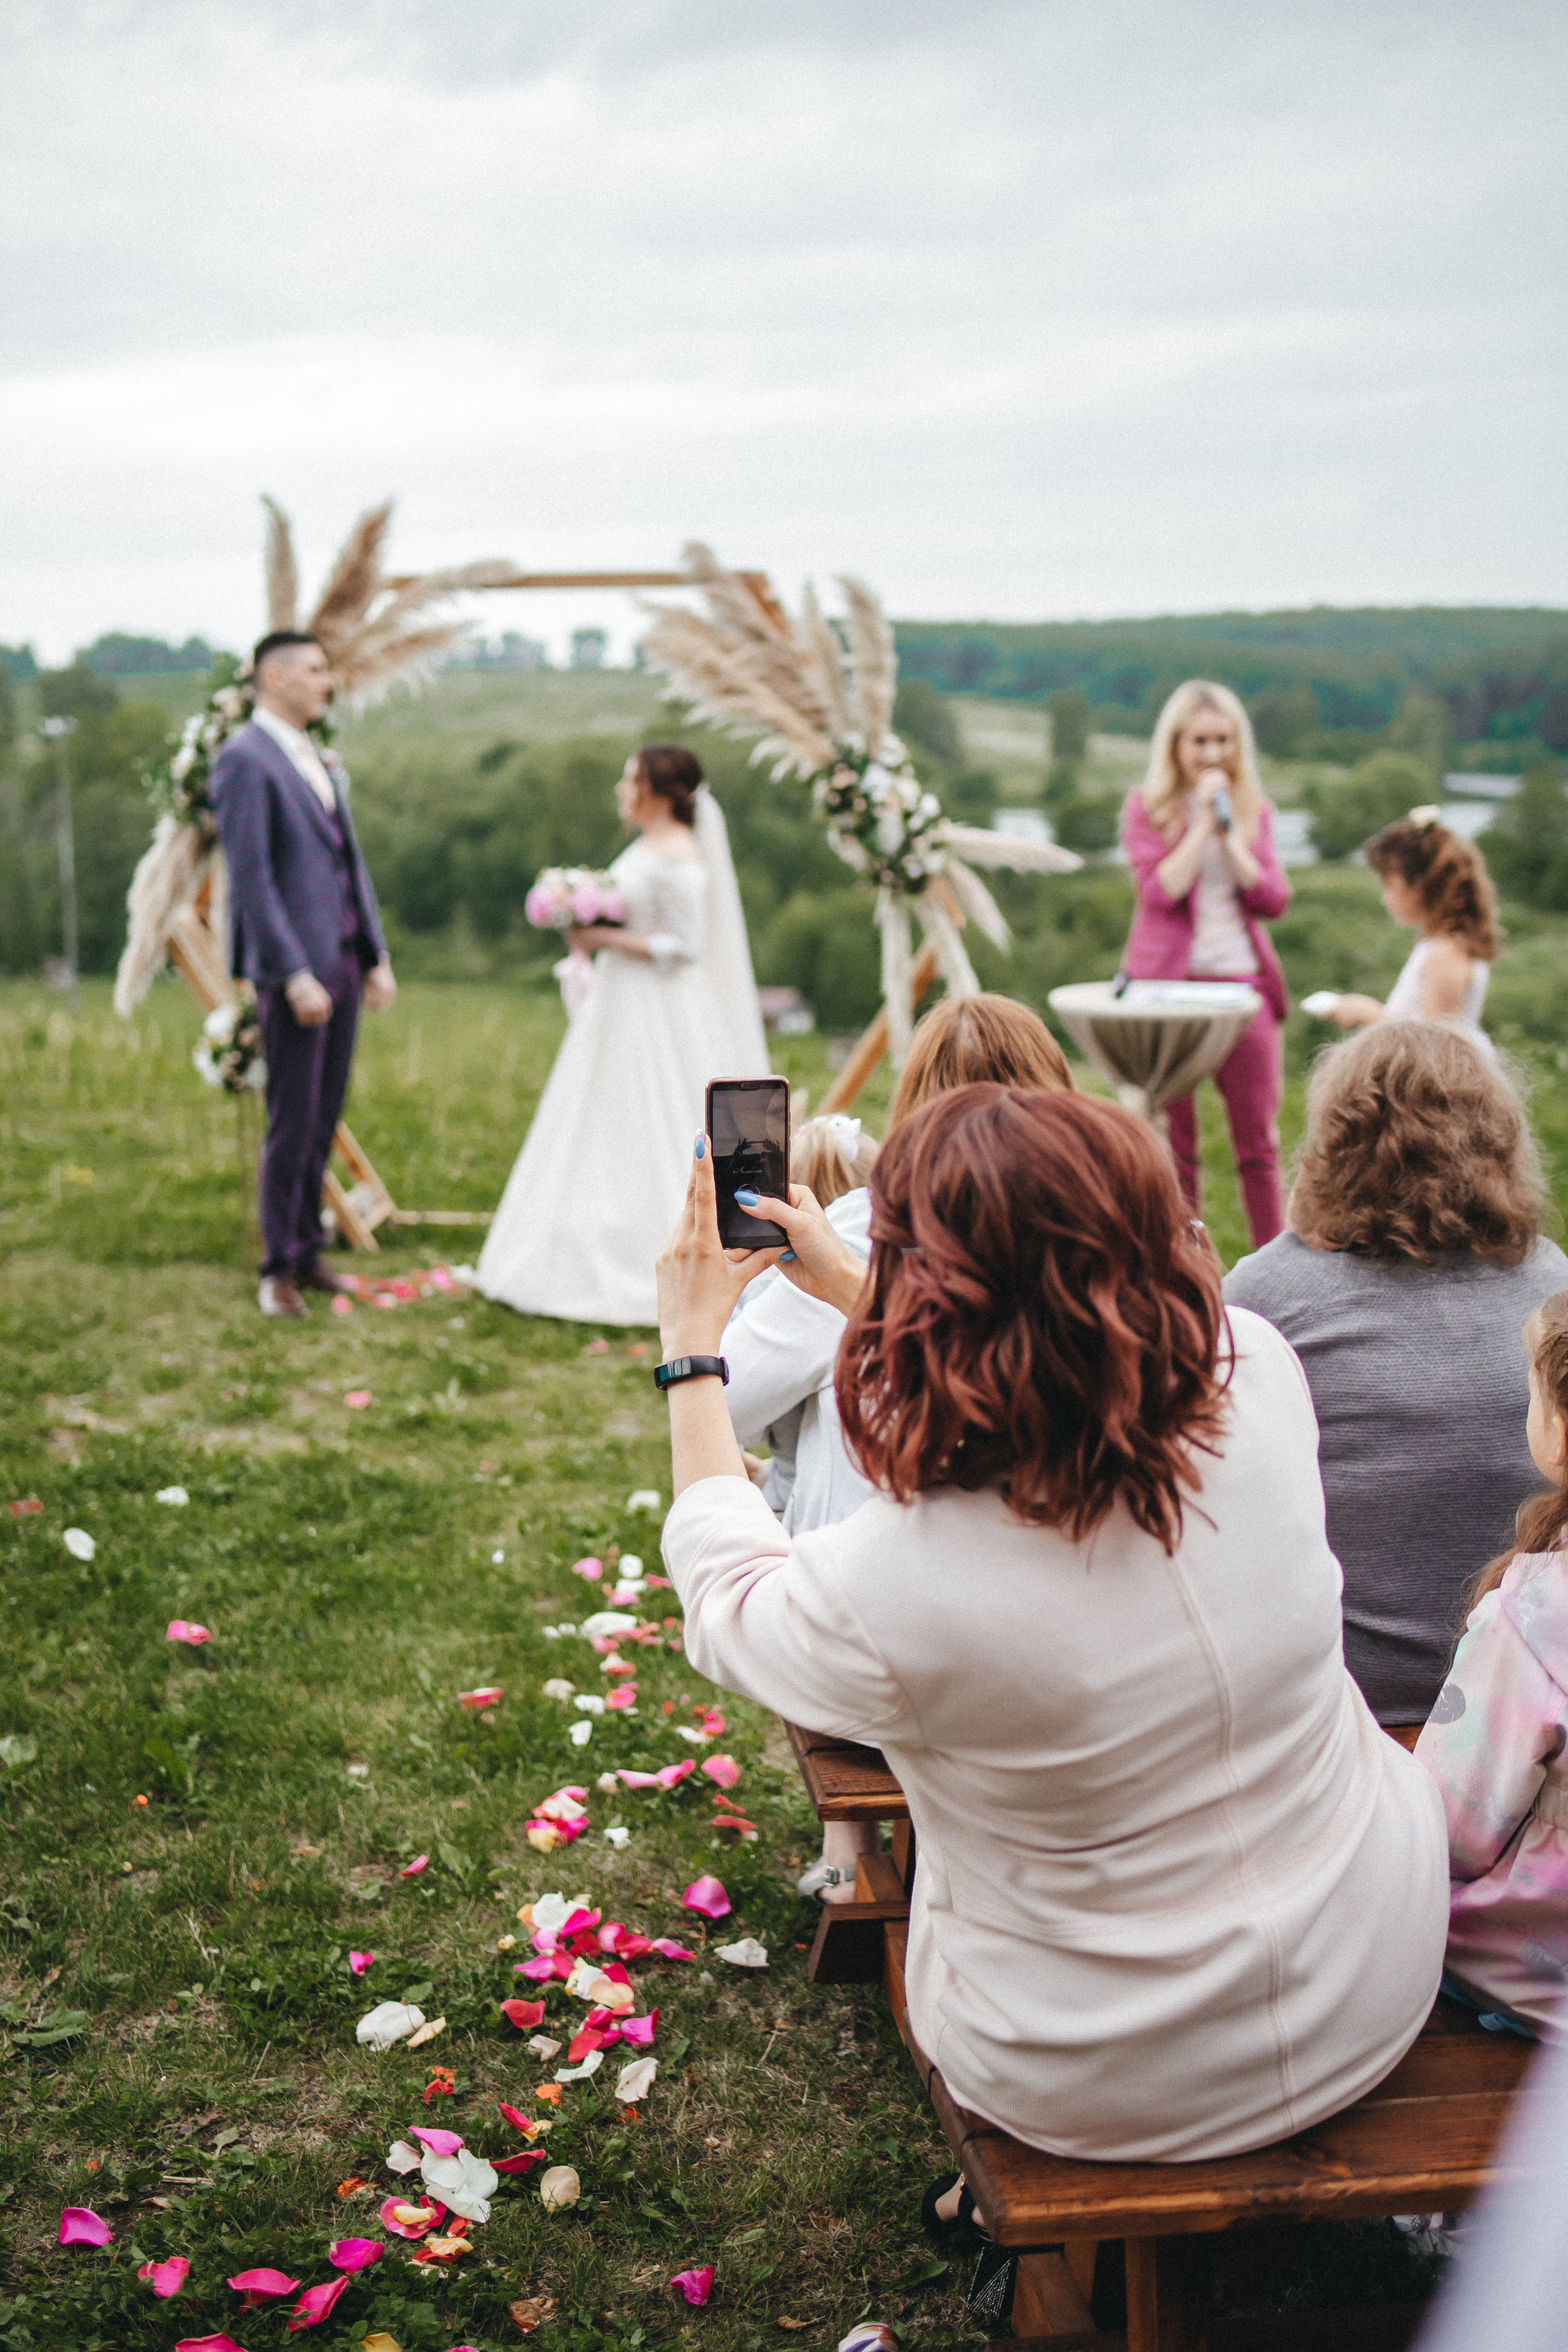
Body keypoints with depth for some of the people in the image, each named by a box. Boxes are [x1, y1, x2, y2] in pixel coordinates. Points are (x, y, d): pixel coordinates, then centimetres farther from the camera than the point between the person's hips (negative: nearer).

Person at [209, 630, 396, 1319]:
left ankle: (307, 1252, 23)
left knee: (324, 1121, 13)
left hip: (342, 965, 8)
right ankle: (279, 1269, 10)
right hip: (295, 970, -8)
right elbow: (252, 877, -16)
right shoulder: (245, 758, -10)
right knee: (292, 1126, -2)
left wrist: (377, 957, 14)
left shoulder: (320, 760, 17)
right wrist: (294, 974, -19)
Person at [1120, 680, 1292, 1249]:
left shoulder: (1255, 811, 12)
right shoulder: (1146, 807, 3)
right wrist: (1203, 823, -10)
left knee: (1258, 1143, 4)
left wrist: (1229, 830, -7)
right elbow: (1160, 889, -11)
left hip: (1244, 981, 3)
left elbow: (1274, 899, 0)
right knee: (1173, 1143, 3)